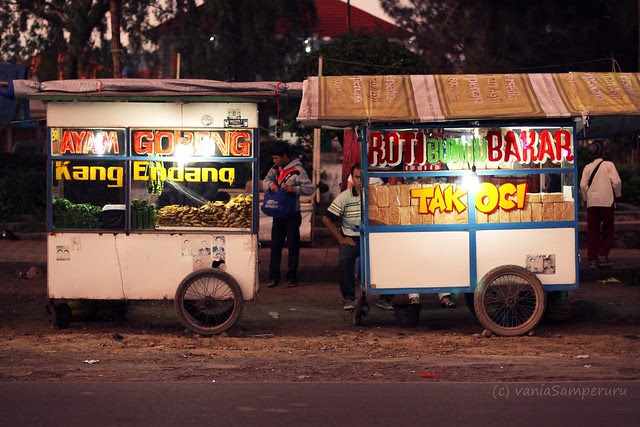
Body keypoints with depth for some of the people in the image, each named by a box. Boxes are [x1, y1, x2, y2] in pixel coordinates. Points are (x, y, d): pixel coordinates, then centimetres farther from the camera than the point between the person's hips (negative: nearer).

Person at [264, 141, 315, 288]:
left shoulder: (297, 171, -13)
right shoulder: (276, 168, 9)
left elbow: (310, 189, -16)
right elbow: (267, 179, 7)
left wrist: (295, 189, -31)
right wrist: (271, 184, -15)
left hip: (292, 214, -6)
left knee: (293, 246, 1)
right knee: (275, 246, 7)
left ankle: (292, 278, 7)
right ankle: (273, 277, 10)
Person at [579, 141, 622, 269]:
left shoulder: (588, 167, 7)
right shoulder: (608, 164, -2)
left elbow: (583, 185, -1)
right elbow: (616, 181, -9)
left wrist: (585, 199, 12)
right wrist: (618, 195, 6)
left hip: (592, 202, 3)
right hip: (607, 201, -3)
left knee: (592, 231, 5)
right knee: (607, 230, 8)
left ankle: (593, 259, 3)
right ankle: (602, 255, -4)